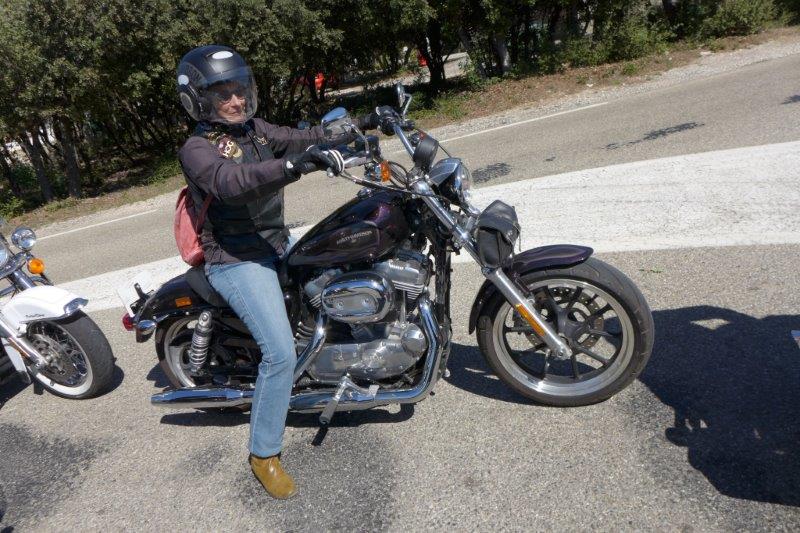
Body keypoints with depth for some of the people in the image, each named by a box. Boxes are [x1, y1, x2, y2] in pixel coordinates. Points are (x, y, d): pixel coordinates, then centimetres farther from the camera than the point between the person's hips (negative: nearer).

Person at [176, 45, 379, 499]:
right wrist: (293, 165, -49)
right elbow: (231, 182, -34)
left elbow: (303, 138, 9)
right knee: (281, 353, -18)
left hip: (279, 244, 9)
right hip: (238, 261, -8)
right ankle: (264, 454, 2)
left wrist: (358, 126, -1)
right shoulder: (197, 150, -13)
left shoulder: (255, 129, 9)